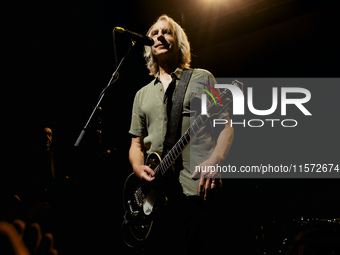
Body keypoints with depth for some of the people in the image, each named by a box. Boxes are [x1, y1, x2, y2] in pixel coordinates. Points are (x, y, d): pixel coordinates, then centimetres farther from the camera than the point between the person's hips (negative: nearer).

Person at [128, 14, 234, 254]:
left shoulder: (202, 79, 10)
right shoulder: (142, 94, 21)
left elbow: (226, 126, 4)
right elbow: (136, 143, 22)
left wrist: (215, 160, -14)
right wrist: (138, 168, -1)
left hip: (198, 191, -3)